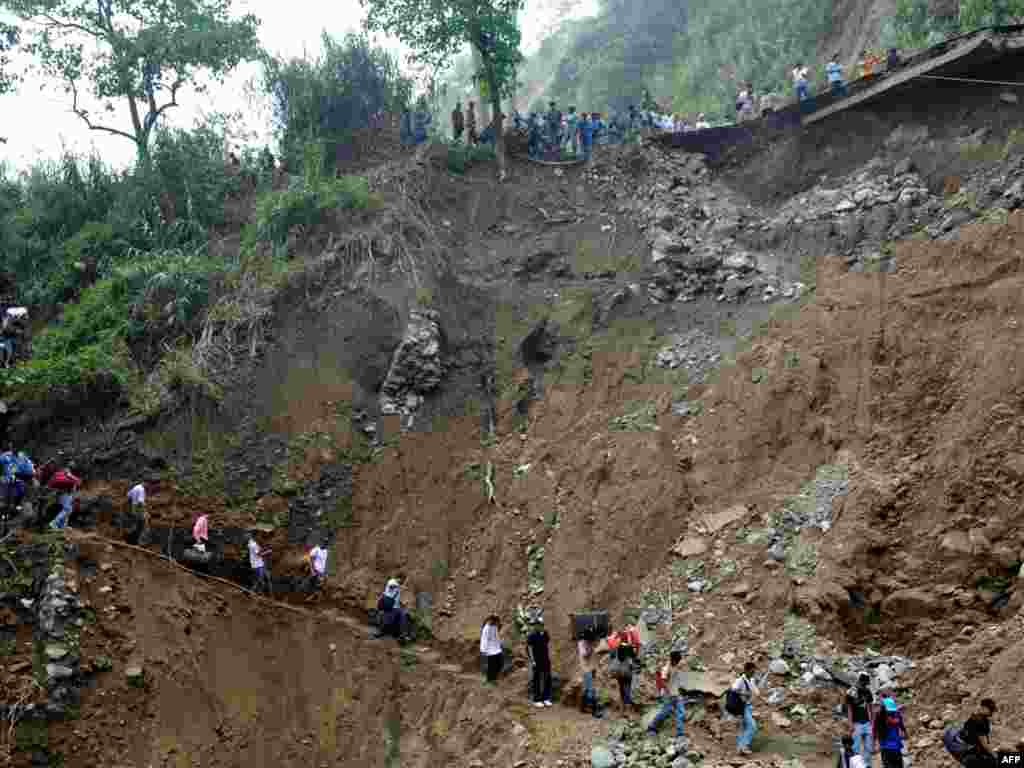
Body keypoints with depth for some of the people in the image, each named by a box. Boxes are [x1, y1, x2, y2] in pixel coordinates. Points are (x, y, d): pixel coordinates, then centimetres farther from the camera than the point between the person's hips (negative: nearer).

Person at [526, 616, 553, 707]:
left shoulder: (545, 634, 9)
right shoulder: (532, 635, -10)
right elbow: (529, 648, -11)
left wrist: (549, 657, 15)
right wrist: (532, 661, -16)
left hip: (546, 660, 6)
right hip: (537, 661, -6)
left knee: (547, 679, 8)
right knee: (537, 681, -1)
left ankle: (546, 698, 17)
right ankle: (537, 700, 6)